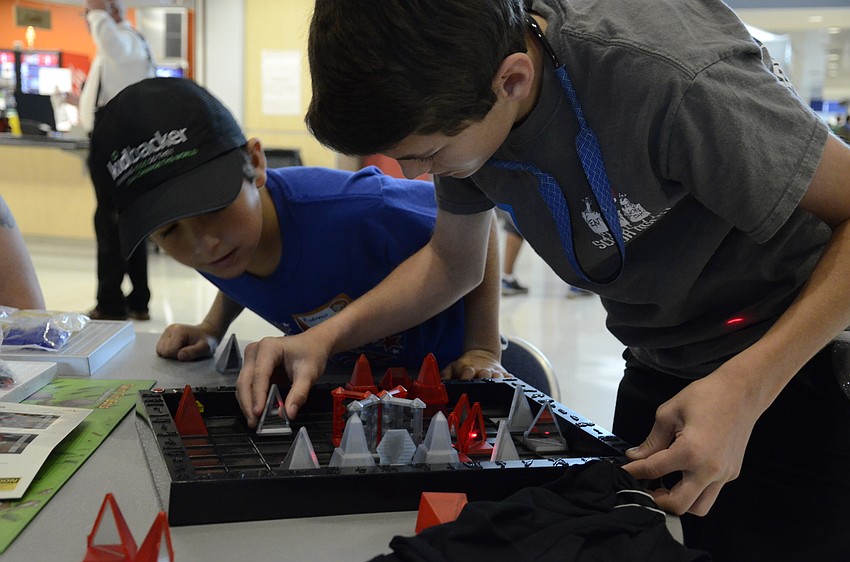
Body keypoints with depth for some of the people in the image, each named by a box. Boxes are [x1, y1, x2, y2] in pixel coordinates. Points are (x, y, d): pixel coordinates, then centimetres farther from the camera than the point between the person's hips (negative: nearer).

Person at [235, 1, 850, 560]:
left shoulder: (675, 80, -35)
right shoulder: (463, 100, -12)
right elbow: (452, 261, 5)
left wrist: (747, 386, -35)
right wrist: (326, 336, -9)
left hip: (795, 354, -6)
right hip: (661, 371, 6)